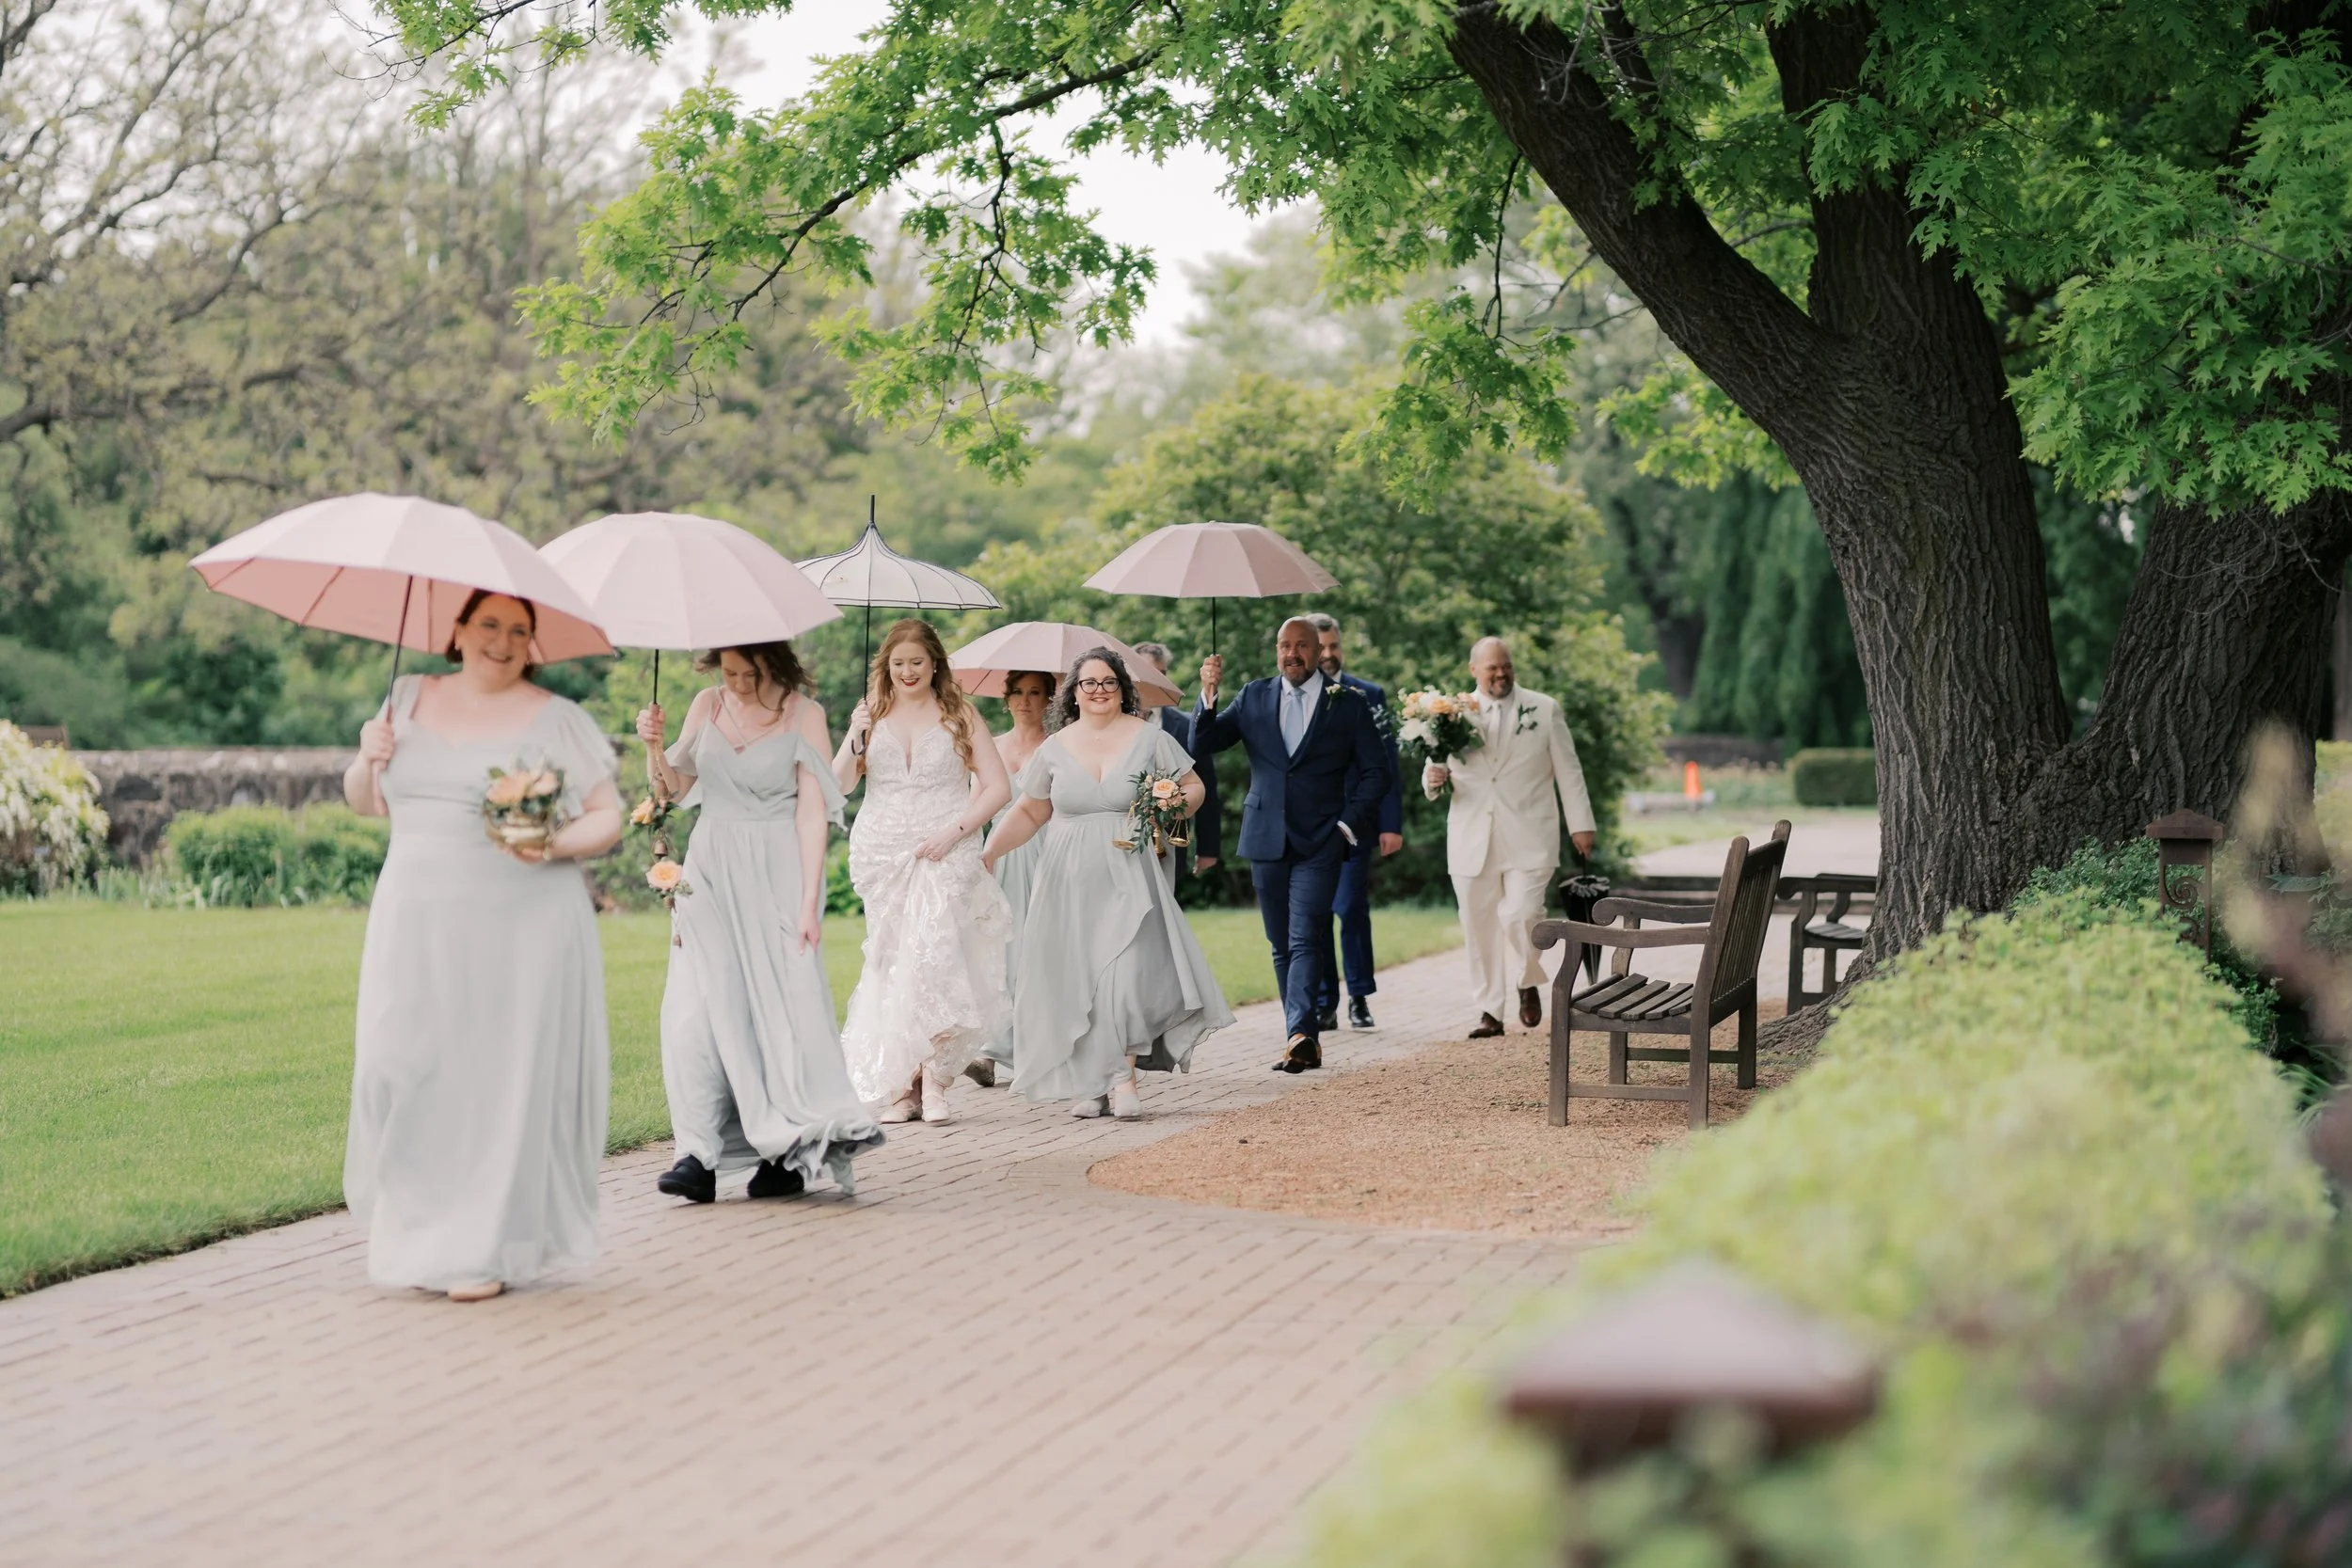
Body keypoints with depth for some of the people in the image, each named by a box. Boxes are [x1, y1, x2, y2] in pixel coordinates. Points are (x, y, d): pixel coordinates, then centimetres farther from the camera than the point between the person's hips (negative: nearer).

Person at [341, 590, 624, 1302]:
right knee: (405, 1071, 0)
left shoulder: (555, 719, 1)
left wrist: (556, 847, -18)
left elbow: (608, 816, 1)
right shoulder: (410, 698, 13)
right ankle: (423, 1235, 15)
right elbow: (365, 803, 21)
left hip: (519, 930, -4)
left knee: (506, 1078, -3)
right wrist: (368, 761, 0)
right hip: (417, 925, 4)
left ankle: (489, 1249, 5)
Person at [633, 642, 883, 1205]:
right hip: (711, 869, 3)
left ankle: (789, 1150, 5)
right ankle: (700, 1155, -8)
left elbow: (812, 816, -6)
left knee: (780, 1003, -5)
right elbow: (672, 789, 14)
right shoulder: (707, 705, 7)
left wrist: (809, 903, -11)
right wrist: (653, 746, -6)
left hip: (777, 876, -3)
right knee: (697, 1005, -7)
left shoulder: (803, 715, -4)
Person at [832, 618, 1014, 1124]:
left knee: (934, 954, -18)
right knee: (888, 963, 0)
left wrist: (955, 831, -10)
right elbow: (840, 785, 5)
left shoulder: (959, 716, 6)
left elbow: (998, 786, 2)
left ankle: (932, 1074, -15)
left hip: (944, 855, -2)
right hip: (881, 855, 3)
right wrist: (856, 736, -11)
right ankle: (898, 1084, 3)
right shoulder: (871, 716, 12)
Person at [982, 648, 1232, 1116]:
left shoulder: (1150, 739, 3)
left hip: (1130, 877, -2)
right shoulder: (1055, 749, 8)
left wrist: (1177, 805, -12)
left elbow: (1194, 787, 10)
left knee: (1129, 969, -15)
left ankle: (1123, 1076, -9)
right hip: (1070, 880, 2)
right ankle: (1087, 1083, 5)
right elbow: (1029, 813, 14)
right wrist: (990, 850, 3)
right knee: (1075, 978, -1)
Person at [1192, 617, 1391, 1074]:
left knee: (1303, 941, -16)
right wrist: (1208, 695, -13)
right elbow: (1200, 746, 2)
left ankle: (1300, 1035, -26)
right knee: (1281, 946, 8)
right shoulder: (1254, 697, 8)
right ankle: (1305, 1041, 16)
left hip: (1319, 844, -4)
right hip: (1266, 842, 4)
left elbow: (1375, 771, 5)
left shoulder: (1349, 705, 1)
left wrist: (1349, 825, -6)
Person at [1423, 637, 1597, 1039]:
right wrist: (1433, 779, -10)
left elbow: (1568, 771, 9)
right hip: (1472, 841, 2)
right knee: (1479, 928, 3)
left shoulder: (1544, 710, 7)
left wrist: (1580, 824, 6)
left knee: (1520, 915, -16)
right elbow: (1435, 762, 14)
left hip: (1528, 839, -2)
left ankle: (1528, 984, 11)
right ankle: (1489, 1012, 13)